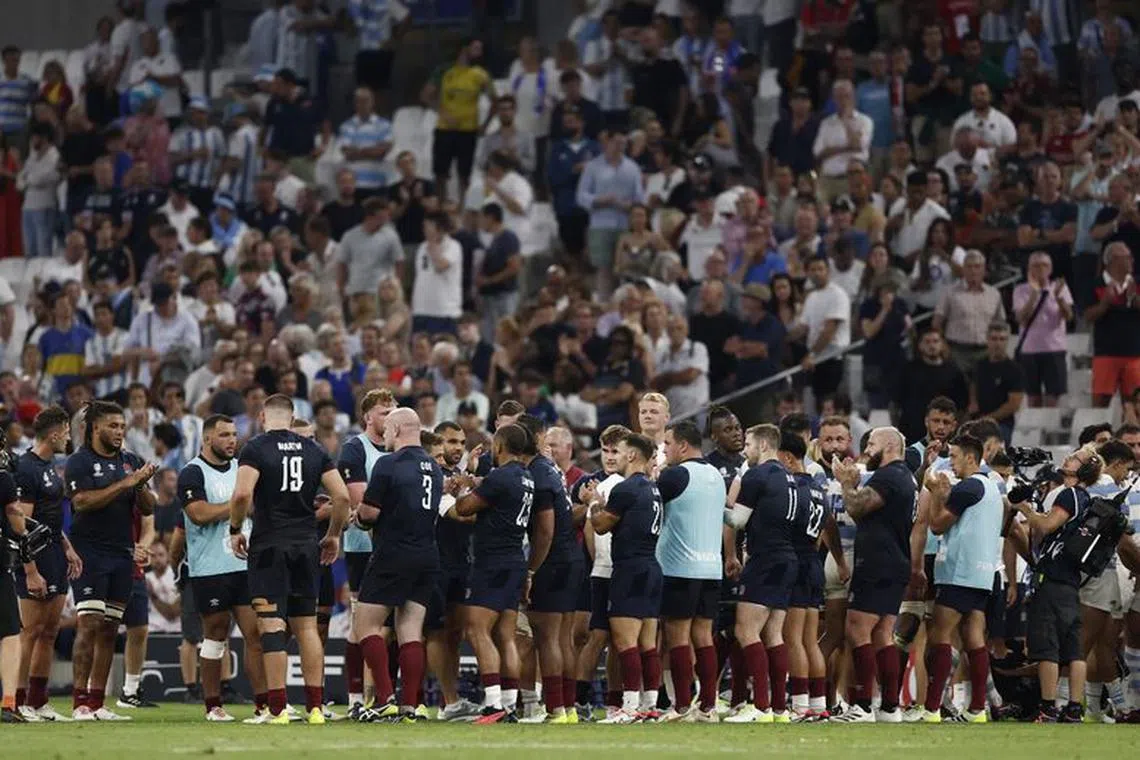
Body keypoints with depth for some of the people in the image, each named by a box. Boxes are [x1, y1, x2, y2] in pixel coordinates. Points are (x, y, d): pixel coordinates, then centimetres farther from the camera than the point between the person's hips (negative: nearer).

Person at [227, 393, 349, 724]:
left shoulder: (256, 448, -5)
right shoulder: (313, 450, 8)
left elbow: (242, 494, -18)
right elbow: (342, 496, 4)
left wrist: (236, 530, -2)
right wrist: (333, 535, 17)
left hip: (269, 545, -4)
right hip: (306, 545, 4)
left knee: (271, 624, -6)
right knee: (306, 625, 10)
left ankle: (277, 708, -12)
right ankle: (315, 706, 8)